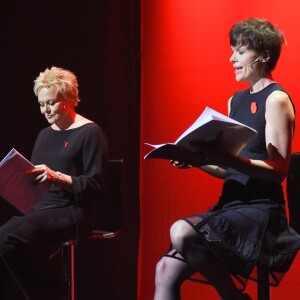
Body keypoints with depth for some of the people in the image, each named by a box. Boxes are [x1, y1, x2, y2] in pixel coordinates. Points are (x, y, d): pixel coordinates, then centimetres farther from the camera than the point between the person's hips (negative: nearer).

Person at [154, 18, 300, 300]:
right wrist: (198, 160, 0)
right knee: (166, 270, -11)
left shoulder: (276, 99, -6)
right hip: (230, 206, 8)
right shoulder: (236, 100, 17)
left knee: (182, 232, -31)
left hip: (261, 211, -8)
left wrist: (228, 158, -28)